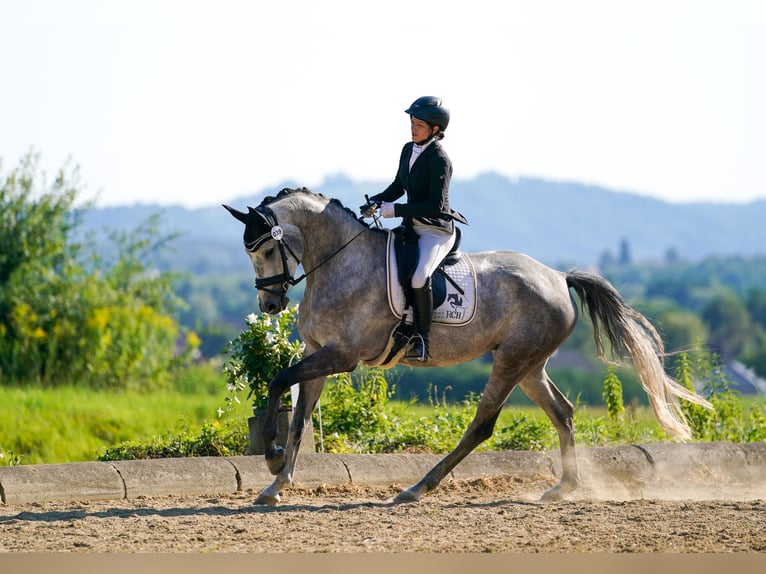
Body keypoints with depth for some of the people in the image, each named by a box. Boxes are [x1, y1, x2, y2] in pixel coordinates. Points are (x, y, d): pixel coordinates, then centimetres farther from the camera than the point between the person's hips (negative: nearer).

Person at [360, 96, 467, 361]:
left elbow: (435, 206, -22)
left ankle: (422, 339, -22)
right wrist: (375, 203, 2)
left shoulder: (439, 160, -18)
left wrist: (394, 209, -22)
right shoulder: (409, 150, 8)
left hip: (437, 230, -9)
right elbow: (398, 187, 20)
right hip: (412, 226, 9)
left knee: (419, 277, -32)